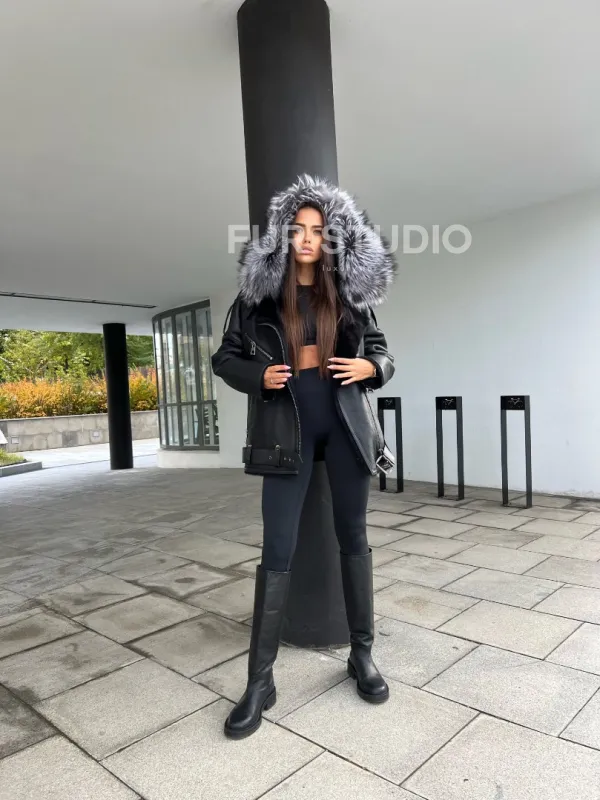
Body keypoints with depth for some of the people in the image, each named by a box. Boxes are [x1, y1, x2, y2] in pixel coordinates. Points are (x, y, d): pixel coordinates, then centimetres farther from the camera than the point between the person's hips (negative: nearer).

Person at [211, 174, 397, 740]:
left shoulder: (350, 291, 6)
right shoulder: (259, 290, 2)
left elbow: (381, 351, 14)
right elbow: (225, 357, 7)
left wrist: (371, 368, -8)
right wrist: (258, 376, -12)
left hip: (345, 419, 2)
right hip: (287, 424, -1)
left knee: (353, 536, 10)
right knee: (277, 550, -1)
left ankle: (362, 656, 28)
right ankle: (260, 680, 14)